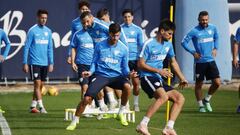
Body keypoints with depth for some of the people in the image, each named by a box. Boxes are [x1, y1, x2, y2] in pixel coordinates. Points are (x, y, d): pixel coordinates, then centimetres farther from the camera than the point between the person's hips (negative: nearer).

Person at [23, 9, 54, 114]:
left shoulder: (48, 31, 10)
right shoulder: (32, 30, -6)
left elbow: (50, 48, 14)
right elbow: (26, 47, -5)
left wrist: (51, 63, 9)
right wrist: (25, 63, -8)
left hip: (45, 63, 5)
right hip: (34, 62, -5)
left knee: (40, 85, 7)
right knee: (37, 83, -11)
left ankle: (33, 106, 15)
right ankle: (41, 107, -13)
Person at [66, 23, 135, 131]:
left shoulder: (123, 48, 4)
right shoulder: (100, 46, 4)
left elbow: (124, 67, 9)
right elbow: (94, 62, 11)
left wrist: (128, 73, -13)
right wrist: (90, 72, -9)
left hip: (116, 76, 1)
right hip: (101, 75, 0)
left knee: (127, 86, -32)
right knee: (87, 99, -16)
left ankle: (121, 113, -9)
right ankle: (74, 122, 5)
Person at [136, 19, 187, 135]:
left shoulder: (168, 45, 13)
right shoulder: (149, 44, -10)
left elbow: (173, 61, 26)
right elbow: (141, 64, -10)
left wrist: (182, 78, 17)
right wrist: (159, 71, -14)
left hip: (159, 80, 8)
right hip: (147, 77, -8)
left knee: (180, 98, -4)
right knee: (163, 96, -33)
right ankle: (142, 125, -33)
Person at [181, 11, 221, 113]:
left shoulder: (213, 28, 4)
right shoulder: (194, 31, -9)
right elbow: (184, 42, -4)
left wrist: (215, 48, 9)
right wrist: (193, 52, -10)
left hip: (211, 60, 4)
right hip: (200, 61, -3)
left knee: (217, 82, -5)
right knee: (199, 84, 4)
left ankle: (207, 100, 18)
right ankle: (201, 105, 20)